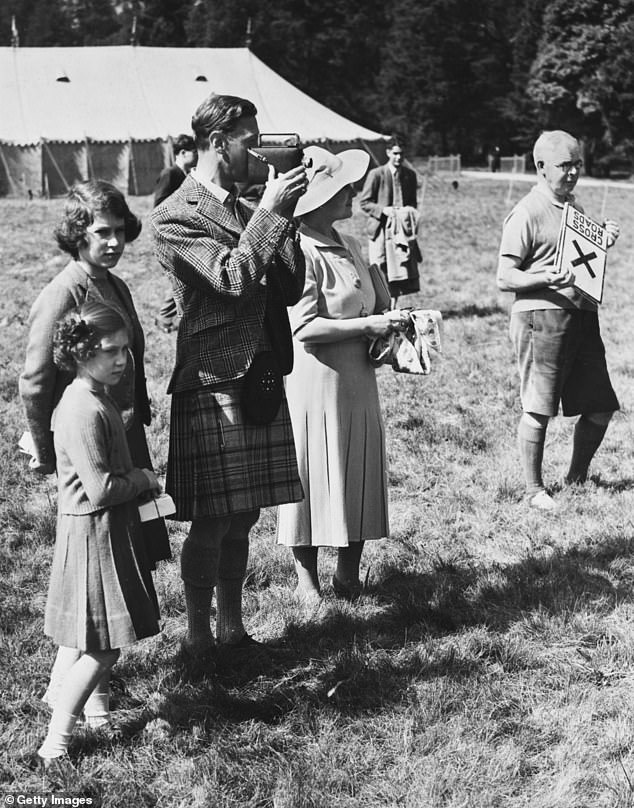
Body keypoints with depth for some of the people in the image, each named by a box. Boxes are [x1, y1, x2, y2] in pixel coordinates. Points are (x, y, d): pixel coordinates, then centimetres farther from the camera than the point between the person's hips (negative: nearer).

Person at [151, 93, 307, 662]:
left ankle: (232, 630, 24)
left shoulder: (245, 209, 16)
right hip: (213, 385, -7)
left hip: (260, 380, 7)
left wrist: (283, 215, -1)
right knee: (211, 521, -2)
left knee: (242, 517, 13)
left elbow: (290, 290, 10)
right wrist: (272, 210, -17)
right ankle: (199, 641, 11)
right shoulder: (176, 217, -7)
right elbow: (232, 278, -21)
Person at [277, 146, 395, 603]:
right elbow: (304, 327, -22)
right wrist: (366, 326, -18)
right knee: (312, 478, 3)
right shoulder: (301, 252, -16)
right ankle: (306, 577, 15)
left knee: (359, 475, 11)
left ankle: (349, 573, 22)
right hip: (315, 380, -8)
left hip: (358, 380, 8)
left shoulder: (350, 246, 11)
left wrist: (390, 325, 5)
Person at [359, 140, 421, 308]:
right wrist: (383, 210, -17)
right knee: (381, 273, -4)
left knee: (401, 271, 3)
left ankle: (393, 309, 13)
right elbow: (364, 202, -3)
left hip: (403, 228, 4)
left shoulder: (410, 175, 9)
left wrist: (410, 210, -3)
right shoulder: (376, 174, -5)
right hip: (381, 229, -4)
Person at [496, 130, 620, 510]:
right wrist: (545, 278, -26)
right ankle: (535, 489, 13)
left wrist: (604, 242, 10)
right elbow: (505, 278, -11)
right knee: (538, 409, -1)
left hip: (583, 315, 8)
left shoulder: (574, 207, 17)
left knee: (601, 407, 9)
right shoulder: (527, 214, -8)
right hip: (541, 317, -8)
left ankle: (577, 478, 28)